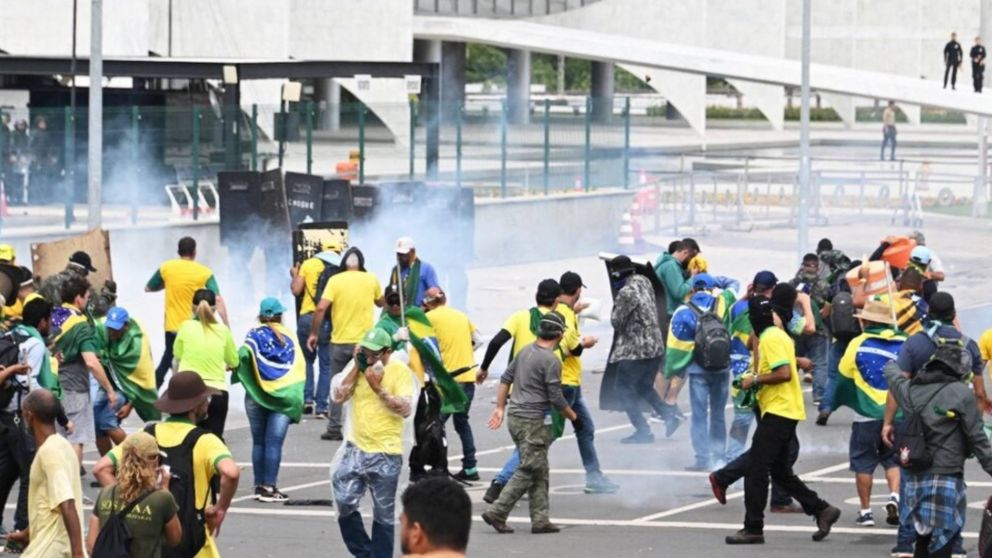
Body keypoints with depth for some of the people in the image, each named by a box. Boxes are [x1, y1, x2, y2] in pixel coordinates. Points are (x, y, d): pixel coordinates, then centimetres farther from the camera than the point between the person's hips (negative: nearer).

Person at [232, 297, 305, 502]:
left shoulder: (254, 334, 1)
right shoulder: (288, 337, 3)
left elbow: (244, 355, -16)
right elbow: (299, 367, -1)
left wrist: (236, 369, -1)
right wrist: (296, 397, 6)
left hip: (256, 394, 1)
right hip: (282, 397, -1)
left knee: (258, 441, 10)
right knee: (274, 443, -3)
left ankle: (259, 486, 11)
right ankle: (269, 487, -7)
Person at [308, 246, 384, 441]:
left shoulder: (335, 280, -5)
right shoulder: (371, 280, 1)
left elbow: (321, 308, -13)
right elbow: (381, 302, 19)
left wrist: (314, 333, -3)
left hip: (340, 341, 0)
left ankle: (334, 429, 9)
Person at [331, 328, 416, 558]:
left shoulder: (400, 371, -8)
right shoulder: (358, 366, 6)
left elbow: (406, 409, -15)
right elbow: (338, 396, -2)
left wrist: (379, 389, -20)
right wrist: (356, 366, -7)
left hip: (385, 454, -4)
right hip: (355, 448, 4)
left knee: (383, 515, 5)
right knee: (344, 504, 0)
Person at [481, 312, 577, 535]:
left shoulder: (525, 351, 10)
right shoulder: (551, 361, -15)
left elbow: (506, 378, 15)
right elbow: (556, 398, -14)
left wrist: (499, 407, 20)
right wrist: (571, 415, 3)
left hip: (516, 417, 9)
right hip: (533, 422, -9)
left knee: (540, 473, 12)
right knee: (528, 471, -6)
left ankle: (540, 519, 11)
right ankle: (497, 512, -11)